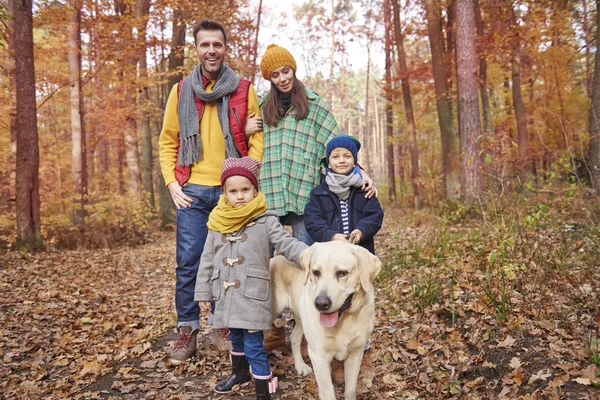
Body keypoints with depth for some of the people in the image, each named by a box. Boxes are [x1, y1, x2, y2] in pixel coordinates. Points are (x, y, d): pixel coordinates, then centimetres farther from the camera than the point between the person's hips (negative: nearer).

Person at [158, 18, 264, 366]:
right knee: (188, 262, 1)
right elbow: (168, 142, 11)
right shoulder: (181, 92, 8)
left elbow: (257, 138, 2)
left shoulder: (244, 91, 3)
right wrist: (172, 182, 0)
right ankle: (188, 332, 14)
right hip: (193, 191, 1)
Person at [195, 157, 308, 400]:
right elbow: (207, 260, 9)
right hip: (226, 295, 5)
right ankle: (240, 373, 47)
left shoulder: (266, 221, -6)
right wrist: (203, 293, 10)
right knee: (236, 338, 23)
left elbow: (287, 244, -12)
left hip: (252, 295, -5)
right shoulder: (218, 224, 4)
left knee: (253, 345, -3)